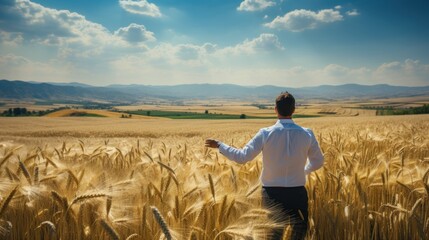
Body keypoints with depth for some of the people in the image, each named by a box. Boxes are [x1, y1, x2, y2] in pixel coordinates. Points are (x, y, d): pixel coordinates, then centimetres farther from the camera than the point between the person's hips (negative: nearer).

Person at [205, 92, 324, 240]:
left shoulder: (266, 134, -13)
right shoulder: (307, 134, -6)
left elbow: (242, 157, -11)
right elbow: (318, 162, 6)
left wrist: (219, 145, 1)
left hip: (272, 193, -1)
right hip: (297, 193, 1)